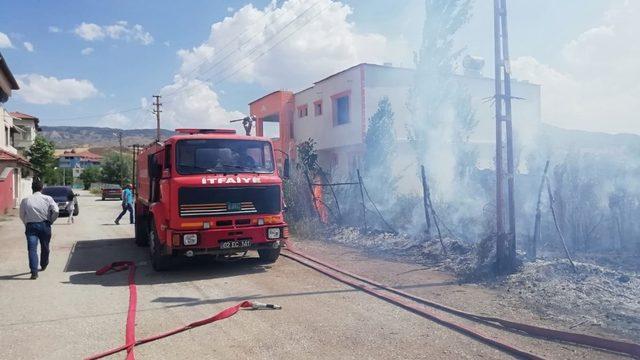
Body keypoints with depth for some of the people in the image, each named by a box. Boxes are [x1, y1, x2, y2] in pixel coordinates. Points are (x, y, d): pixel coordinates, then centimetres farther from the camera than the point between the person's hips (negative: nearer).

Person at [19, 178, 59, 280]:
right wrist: (51, 221, 3)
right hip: (44, 225, 1)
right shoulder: (48, 199, -3)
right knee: (45, 247, 19)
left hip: (31, 226, -1)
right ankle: (43, 265, 39)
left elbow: (22, 216, 6)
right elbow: (56, 211, -12)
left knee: (32, 249, -5)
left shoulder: (25, 200, 0)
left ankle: (34, 272, -16)